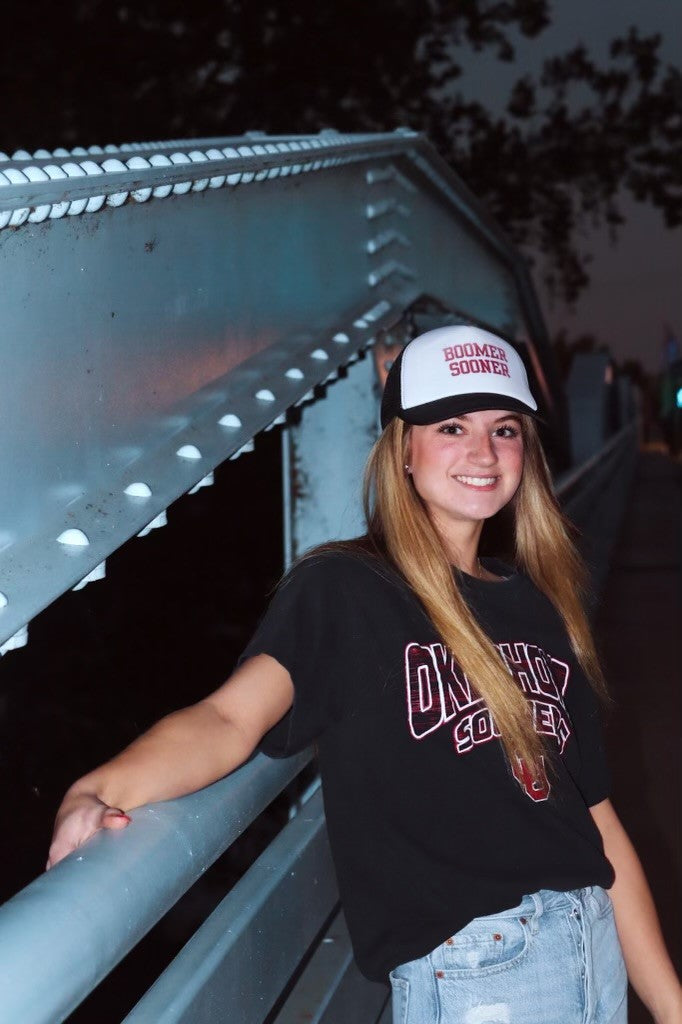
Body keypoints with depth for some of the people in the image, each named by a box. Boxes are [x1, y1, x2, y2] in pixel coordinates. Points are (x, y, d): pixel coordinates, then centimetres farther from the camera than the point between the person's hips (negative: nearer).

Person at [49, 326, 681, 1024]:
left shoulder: (538, 606, 9)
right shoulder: (343, 590, -8)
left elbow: (597, 818, 10)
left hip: (598, 949, 6)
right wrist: (96, 793, -45)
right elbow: (232, 717, -25)